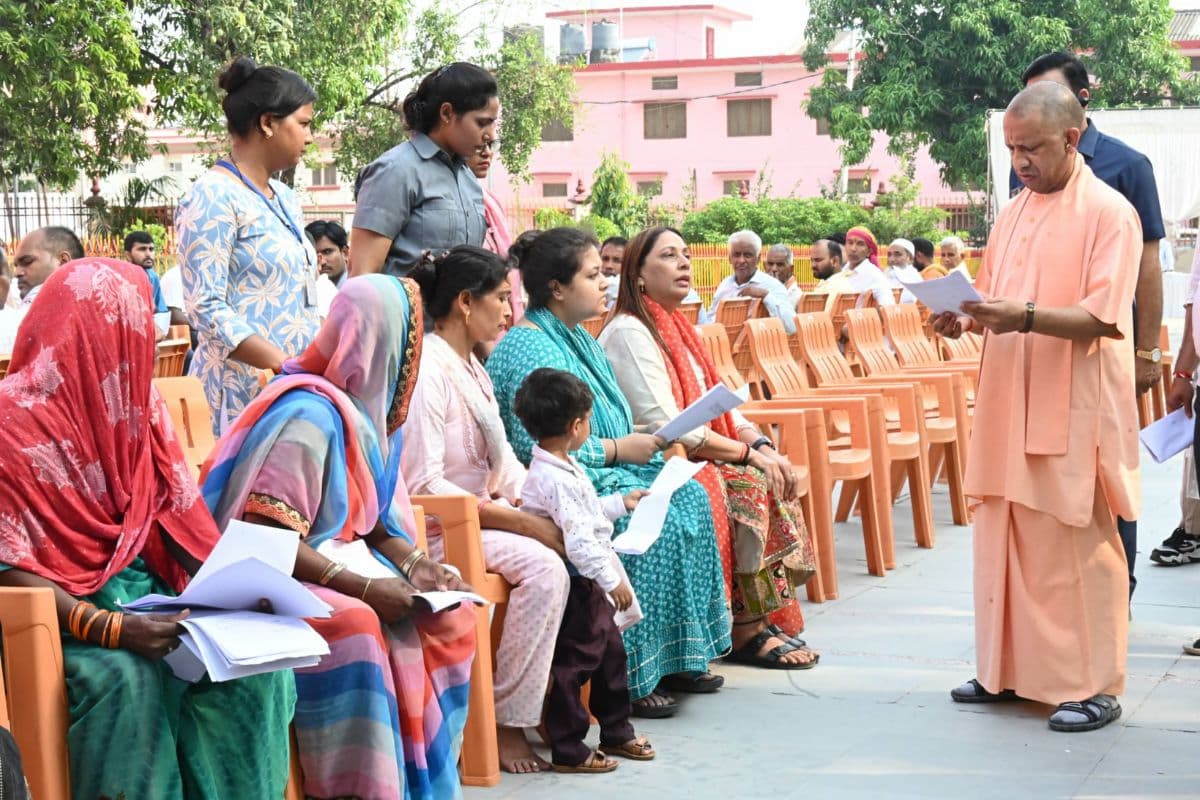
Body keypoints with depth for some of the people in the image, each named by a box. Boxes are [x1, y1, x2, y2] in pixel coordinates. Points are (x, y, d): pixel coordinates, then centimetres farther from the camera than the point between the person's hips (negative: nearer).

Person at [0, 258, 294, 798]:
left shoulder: (136, 402, 7)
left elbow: (180, 519, 7)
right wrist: (108, 628, -28)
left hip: (145, 592, 6)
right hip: (63, 611, -6)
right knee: (126, 675, -34)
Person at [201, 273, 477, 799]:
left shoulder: (365, 405, 7)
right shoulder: (310, 414, -21)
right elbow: (265, 537, -25)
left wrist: (412, 564, -4)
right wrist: (363, 586, -26)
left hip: (339, 561, 9)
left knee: (448, 617, -5)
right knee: (355, 626, -35)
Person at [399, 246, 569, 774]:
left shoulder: (471, 368, 14)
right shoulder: (426, 370, -16)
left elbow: (504, 463, 14)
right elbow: (423, 486, -22)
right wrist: (520, 522, -21)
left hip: (484, 515, 9)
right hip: (437, 530, -9)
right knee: (543, 566, -27)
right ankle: (507, 724, -18)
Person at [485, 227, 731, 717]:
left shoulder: (578, 338, 17)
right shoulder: (528, 351, -15)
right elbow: (532, 448, -25)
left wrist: (638, 442, 3)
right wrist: (617, 450, -18)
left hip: (603, 473, 10)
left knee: (690, 496, -6)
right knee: (657, 521, -25)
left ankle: (676, 658, -3)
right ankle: (631, 677, -18)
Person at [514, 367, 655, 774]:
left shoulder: (562, 467, 10)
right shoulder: (556, 478, -24)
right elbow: (578, 540, -27)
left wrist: (620, 503, 35)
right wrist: (612, 579, -22)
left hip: (588, 583, 11)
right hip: (572, 585, -11)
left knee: (611, 650, 19)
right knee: (574, 662, -3)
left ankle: (616, 730, 33)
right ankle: (568, 751, 5)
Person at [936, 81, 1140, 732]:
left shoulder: (1108, 212, -7)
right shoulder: (1012, 215, 14)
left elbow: (1104, 318, -16)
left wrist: (1025, 316, -28)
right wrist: (966, 319, -2)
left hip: (1076, 410, -7)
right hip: (1010, 407, 7)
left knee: (1079, 546, -2)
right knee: (1005, 540, 10)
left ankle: (1094, 685, 7)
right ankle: (1010, 669, 21)